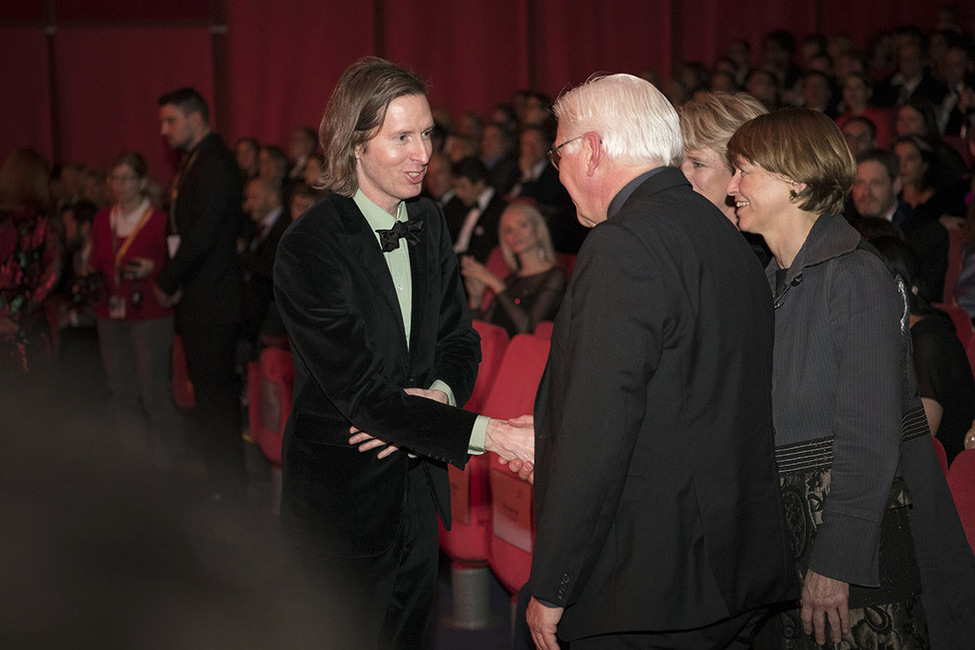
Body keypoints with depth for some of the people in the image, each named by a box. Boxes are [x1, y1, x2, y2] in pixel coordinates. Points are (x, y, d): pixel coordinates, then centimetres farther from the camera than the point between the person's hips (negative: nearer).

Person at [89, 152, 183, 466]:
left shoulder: (159, 221, -6)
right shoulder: (102, 220, 11)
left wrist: (152, 269, -19)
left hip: (150, 315, -5)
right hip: (111, 316, 5)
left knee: (153, 392, -7)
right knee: (121, 394, 9)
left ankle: (166, 463, 5)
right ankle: (134, 462, 19)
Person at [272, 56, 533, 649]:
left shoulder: (429, 222, 4)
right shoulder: (311, 246, -20)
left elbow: (460, 340, 11)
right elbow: (360, 391, -25)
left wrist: (435, 395, -14)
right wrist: (491, 434, -32)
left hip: (417, 483, 7)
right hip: (341, 493, -6)